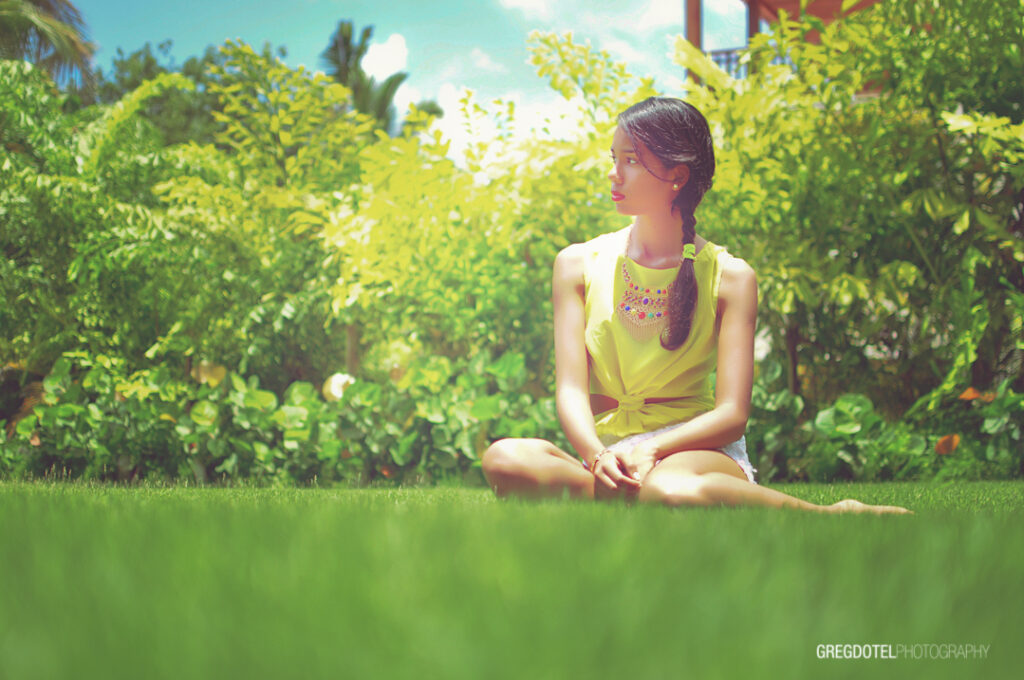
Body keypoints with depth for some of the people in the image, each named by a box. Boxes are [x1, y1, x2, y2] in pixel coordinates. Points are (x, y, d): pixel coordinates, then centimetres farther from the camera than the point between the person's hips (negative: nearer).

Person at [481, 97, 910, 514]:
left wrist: (651, 450, -25)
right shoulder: (579, 265, 9)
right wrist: (597, 457, -24)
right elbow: (571, 390, -1)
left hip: (695, 450, -2)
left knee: (670, 489, -42)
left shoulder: (729, 277, 2)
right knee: (505, 459, -32)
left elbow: (732, 414, -6)